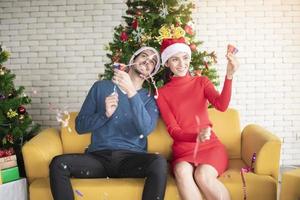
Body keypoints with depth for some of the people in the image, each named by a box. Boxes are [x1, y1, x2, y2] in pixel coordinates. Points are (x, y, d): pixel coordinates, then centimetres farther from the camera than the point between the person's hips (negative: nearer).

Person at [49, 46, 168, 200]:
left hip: (131, 157, 0)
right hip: (98, 156, 1)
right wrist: (105, 114, -9)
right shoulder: (101, 87, 12)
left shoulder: (150, 99, 11)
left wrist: (131, 92, -19)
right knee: (58, 163, -27)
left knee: (159, 163, -32)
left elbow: (145, 129, -11)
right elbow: (80, 126, 8)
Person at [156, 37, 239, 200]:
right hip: (183, 149, 0)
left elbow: (221, 105, -12)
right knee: (182, 171, -34)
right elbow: (173, 130, -4)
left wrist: (229, 75, -27)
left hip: (210, 146, 0)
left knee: (202, 175, -31)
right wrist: (196, 136, -24)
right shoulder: (162, 93, 5)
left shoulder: (202, 82, 8)